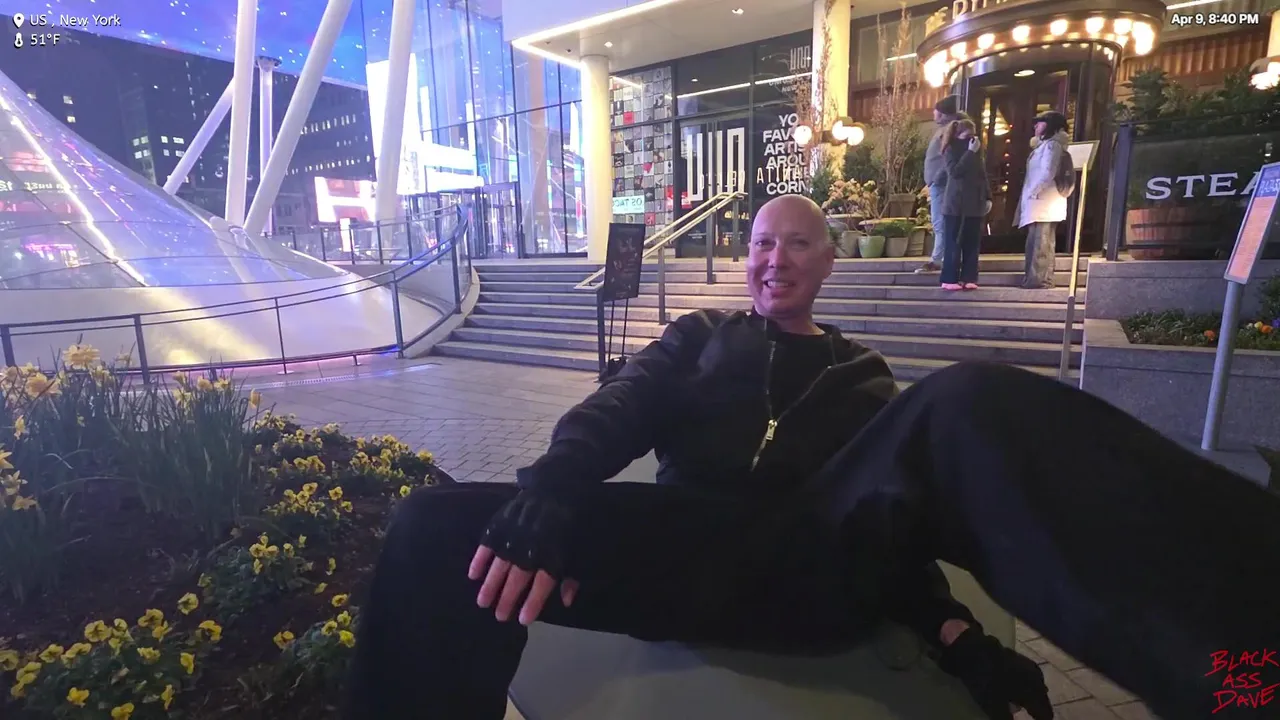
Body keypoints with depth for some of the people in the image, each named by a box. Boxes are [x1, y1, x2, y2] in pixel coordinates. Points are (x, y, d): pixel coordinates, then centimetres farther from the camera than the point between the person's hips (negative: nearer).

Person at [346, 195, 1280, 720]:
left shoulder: (861, 375, 26)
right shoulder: (700, 338, 23)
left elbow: (894, 493, 19)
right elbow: (619, 414, 6)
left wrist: (951, 623, -1)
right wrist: (547, 497, -16)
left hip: (820, 568, 0)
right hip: (694, 556, 1)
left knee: (968, 405, -27)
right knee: (438, 528, -21)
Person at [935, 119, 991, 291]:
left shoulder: (977, 151, 16)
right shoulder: (951, 150, 0)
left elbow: (983, 175, 18)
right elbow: (954, 171, -16)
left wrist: (988, 197, 10)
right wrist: (970, 152, -15)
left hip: (974, 204, 5)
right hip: (955, 204, -5)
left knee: (972, 243, 2)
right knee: (953, 243, -5)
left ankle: (968, 278, 5)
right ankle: (950, 279, -3)